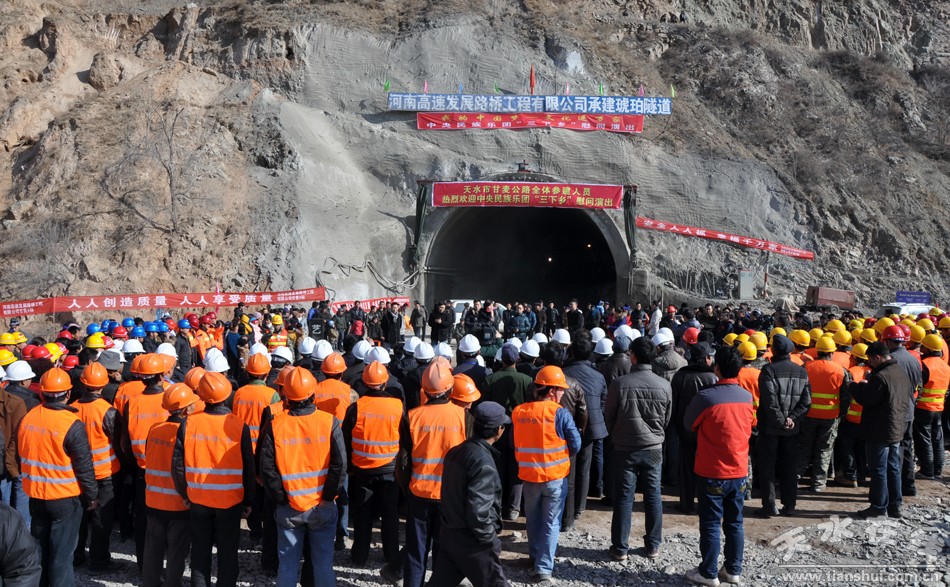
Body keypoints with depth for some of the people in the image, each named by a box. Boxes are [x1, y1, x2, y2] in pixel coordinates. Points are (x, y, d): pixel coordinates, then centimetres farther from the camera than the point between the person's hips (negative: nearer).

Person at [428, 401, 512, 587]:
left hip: (450, 535, 8)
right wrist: (491, 540, -13)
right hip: (473, 542, -8)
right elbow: (478, 512, -26)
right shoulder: (483, 463, -23)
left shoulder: (456, 451, 3)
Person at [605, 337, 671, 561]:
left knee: (624, 498, 5)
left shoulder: (619, 384, -13)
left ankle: (620, 548, 11)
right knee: (653, 496, 13)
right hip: (653, 448, 2)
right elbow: (667, 419, 6)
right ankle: (653, 546, 21)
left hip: (625, 449, -2)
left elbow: (609, 417, -2)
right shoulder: (664, 385, -6)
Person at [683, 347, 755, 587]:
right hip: (739, 472, 5)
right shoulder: (747, 397, -2)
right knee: (735, 524, 14)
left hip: (712, 474, -4)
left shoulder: (706, 396, -18)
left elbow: (688, 424, -1)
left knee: (711, 525, 5)